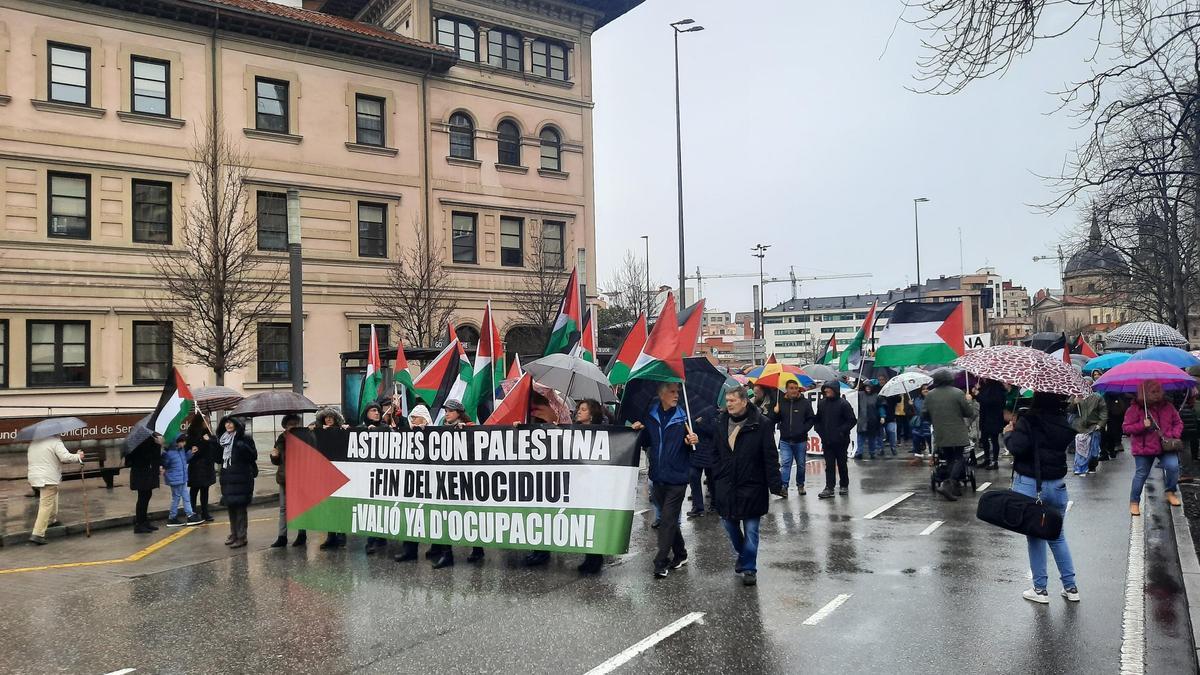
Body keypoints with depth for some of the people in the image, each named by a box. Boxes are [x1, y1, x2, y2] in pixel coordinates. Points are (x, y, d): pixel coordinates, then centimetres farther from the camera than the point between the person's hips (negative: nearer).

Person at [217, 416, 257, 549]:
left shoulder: (244, 439, -6)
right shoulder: (222, 439, 13)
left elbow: (254, 456, -11)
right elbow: (219, 458, 20)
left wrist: (244, 448, -26)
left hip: (241, 479, -7)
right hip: (227, 478, 7)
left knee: (240, 508, -6)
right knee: (230, 507, 13)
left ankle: (241, 537, -1)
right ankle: (233, 534, 23)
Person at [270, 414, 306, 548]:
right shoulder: (281, 439, 6)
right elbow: (277, 462, 14)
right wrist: (274, 456, -7)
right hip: (284, 477, 4)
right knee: (283, 508, 6)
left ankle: (302, 535, 16)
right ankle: (282, 537, 9)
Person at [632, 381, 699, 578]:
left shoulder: (683, 416, -7)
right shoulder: (650, 416, 2)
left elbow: (691, 442, -1)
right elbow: (644, 443, 11)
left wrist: (693, 441, -23)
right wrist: (638, 430, -8)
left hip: (677, 476, -4)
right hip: (658, 476, 4)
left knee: (668, 520, -4)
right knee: (669, 519, 16)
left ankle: (661, 563, 2)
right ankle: (680, 554, 32)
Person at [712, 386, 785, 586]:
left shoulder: (762, 424, -11)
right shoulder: (721, 423, 4)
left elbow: (770, 457, -11)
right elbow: (716, 454, 10)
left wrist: (775, 484, -14)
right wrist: (716, 479, 8)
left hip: (751, 486, -5)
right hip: (726, 486, 5)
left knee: (751, 530, 4)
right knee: (730, 525, 15)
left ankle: (749, 568, 17)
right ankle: (743, 554, 41)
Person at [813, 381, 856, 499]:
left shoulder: (843, 404, -10)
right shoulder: (821, 403, 5)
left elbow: (852, 421, -10)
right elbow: (817, 419, 16)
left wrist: (841, 431, -16)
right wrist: (819, 430, 2)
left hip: (840, 440, -3)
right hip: (826, 440, 4)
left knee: (841, 464, 9)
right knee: (829, 465, 2)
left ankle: (844, 486, 24)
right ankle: (829, 488, 1)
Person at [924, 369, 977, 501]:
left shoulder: (930, 395, -2)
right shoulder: (958, 393, -12)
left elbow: (925, 415, 5)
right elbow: (969, 413, -8)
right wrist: (968, 401, 11)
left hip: (940, 435, 3)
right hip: (957, 435, -3)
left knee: (949, 459, 15)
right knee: (958, 459, 6)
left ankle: (954, 486, 17)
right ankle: (948, 484, -13)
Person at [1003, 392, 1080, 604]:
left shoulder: (1028, 420, -16)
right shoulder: (1063, 422, 1)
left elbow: (1017, 447, -25)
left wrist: (1009, 433, -4)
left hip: (1029, 485, -4)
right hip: (1057, 485, 4)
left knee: (1034, 536, 8)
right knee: (1057, 537, 18)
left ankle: (1040, 589, 14)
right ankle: (1071, 587, 21)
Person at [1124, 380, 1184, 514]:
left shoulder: (1167, 406, 4)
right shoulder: (1135, 409, -8)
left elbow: (1178, 422, 13)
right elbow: (1126, 428, -8)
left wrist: (1174, 435, -6)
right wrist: (1142, 425, -22)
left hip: (1166, 447, 3)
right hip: (1144, 448, -3)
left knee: (1173, 466, -19)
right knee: (1141, 474, 3)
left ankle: (1171, 493, 7)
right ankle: (1134, 502, 16)